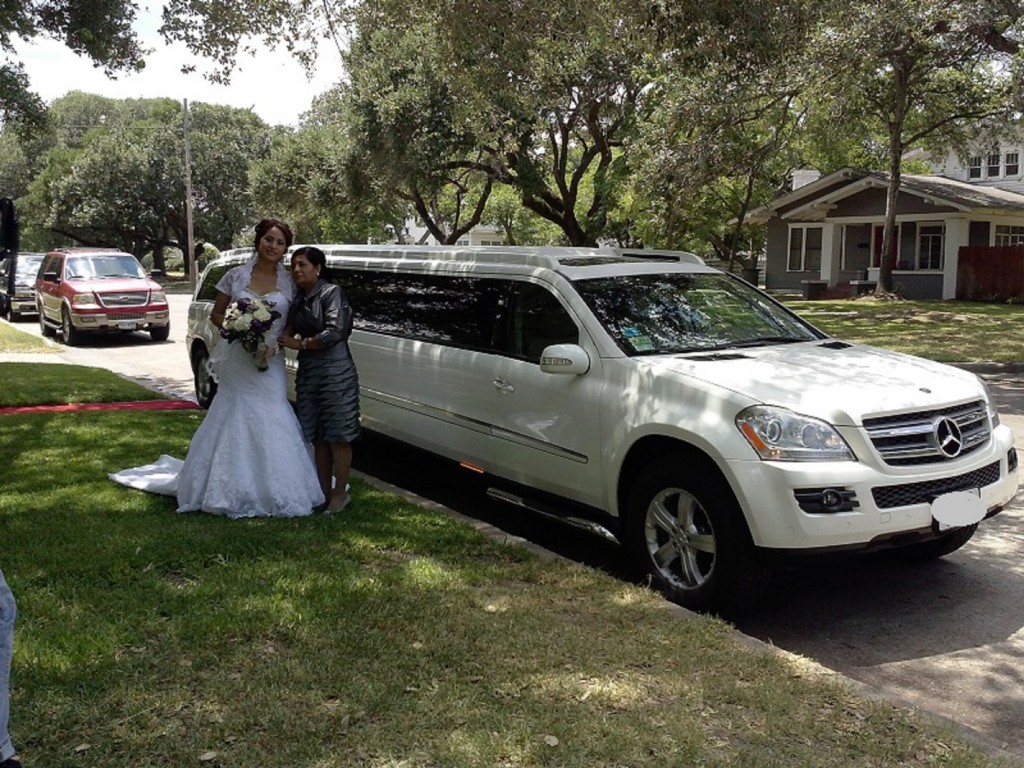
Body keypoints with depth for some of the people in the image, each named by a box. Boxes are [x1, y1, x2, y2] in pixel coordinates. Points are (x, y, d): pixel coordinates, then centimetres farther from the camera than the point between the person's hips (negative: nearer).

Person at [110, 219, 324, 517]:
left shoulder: (288, 282, 4)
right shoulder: (236, 276, 2)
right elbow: (216, 315, 7)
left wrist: (275, 342, -10)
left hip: (270, 364, 1)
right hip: (238, 361, 0)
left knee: (270, 424, -2)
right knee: (235, 421, 2)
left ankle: (273, 490, 8)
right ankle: (236, 488, 12)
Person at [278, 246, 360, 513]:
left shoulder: (332, 293, -8)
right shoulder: (298, 301, 14)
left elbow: (335, 332, -16)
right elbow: (291, 331, 23)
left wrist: (300, 344, -10)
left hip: (336, 373, -7)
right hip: (308, 373, 7)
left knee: (338, 437, -2)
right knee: (318, 437, 10)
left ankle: (340, 494, 7)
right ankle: (324, 491, 18)